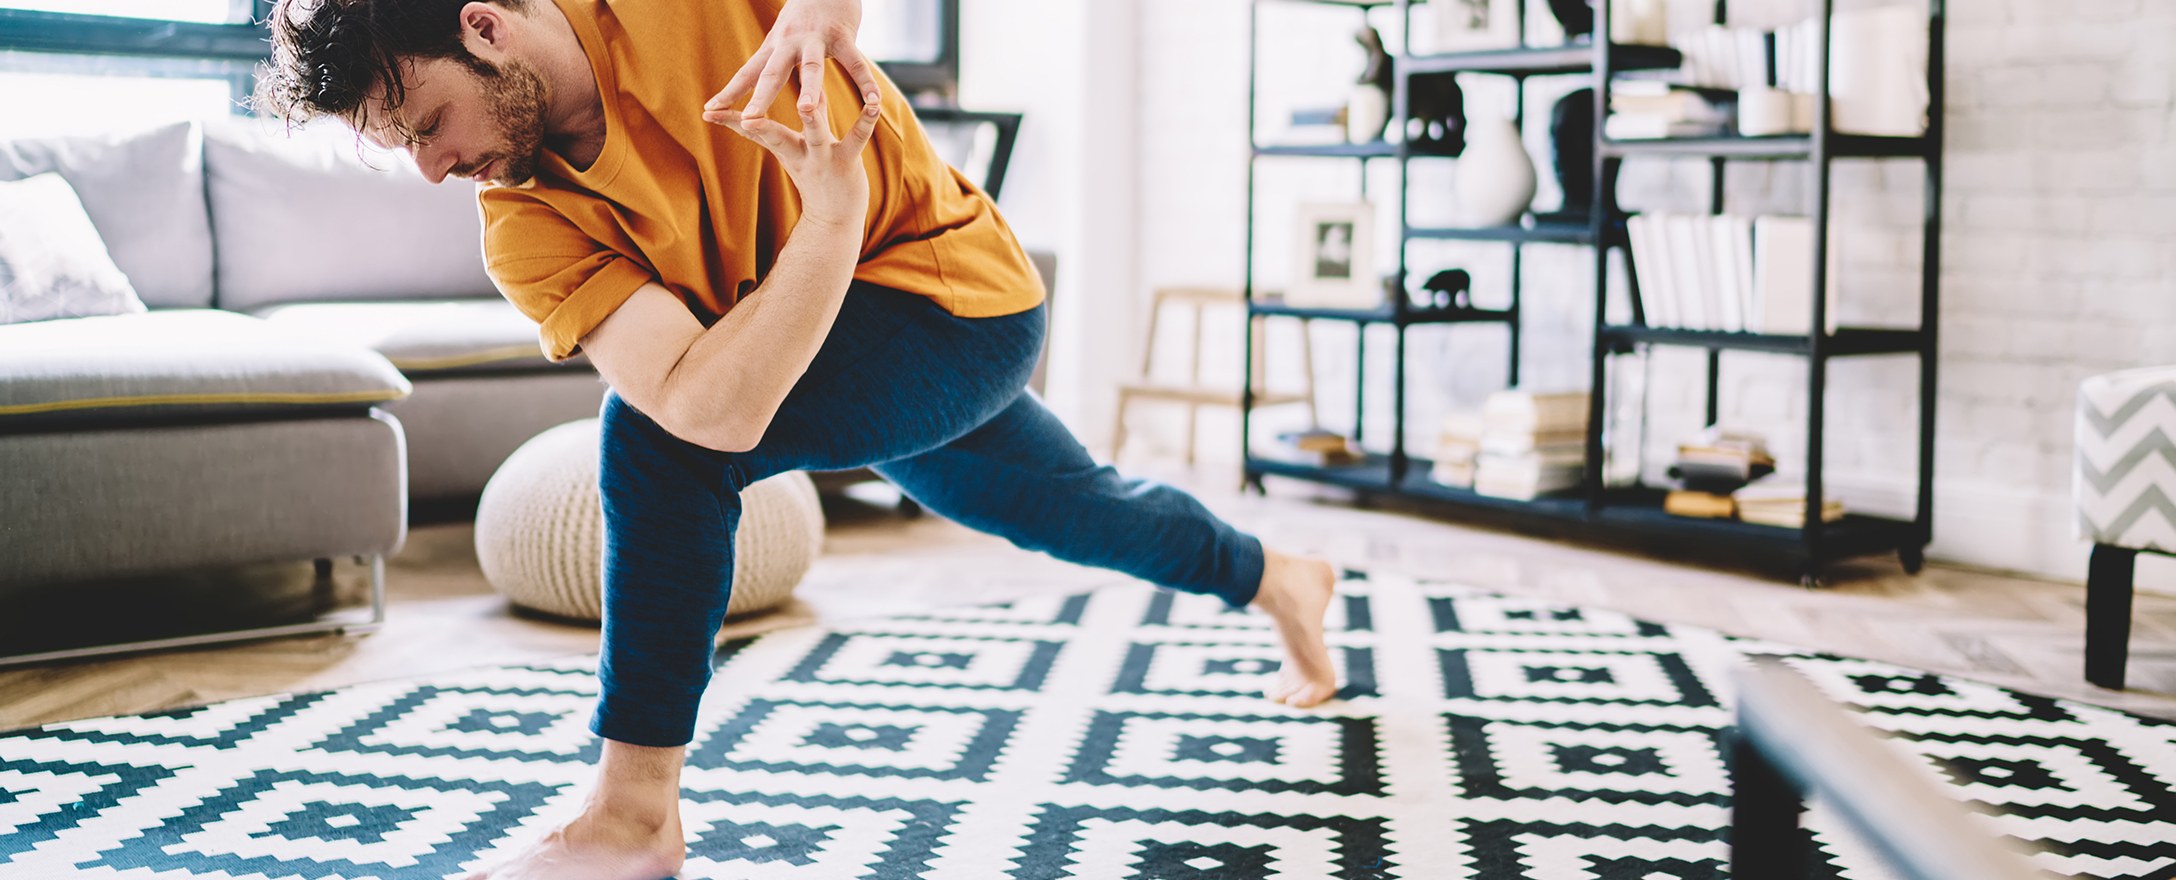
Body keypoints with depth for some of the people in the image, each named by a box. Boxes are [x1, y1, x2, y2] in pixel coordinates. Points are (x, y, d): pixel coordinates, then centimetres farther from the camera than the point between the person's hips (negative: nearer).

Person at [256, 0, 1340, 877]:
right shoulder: (528, 229, -16)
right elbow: (713, 407, -30)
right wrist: (831, 208, -36)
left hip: (958, 292, -6)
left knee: (652, 437, -27)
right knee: (1071, 508, 29)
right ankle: (1276, 579, 59)